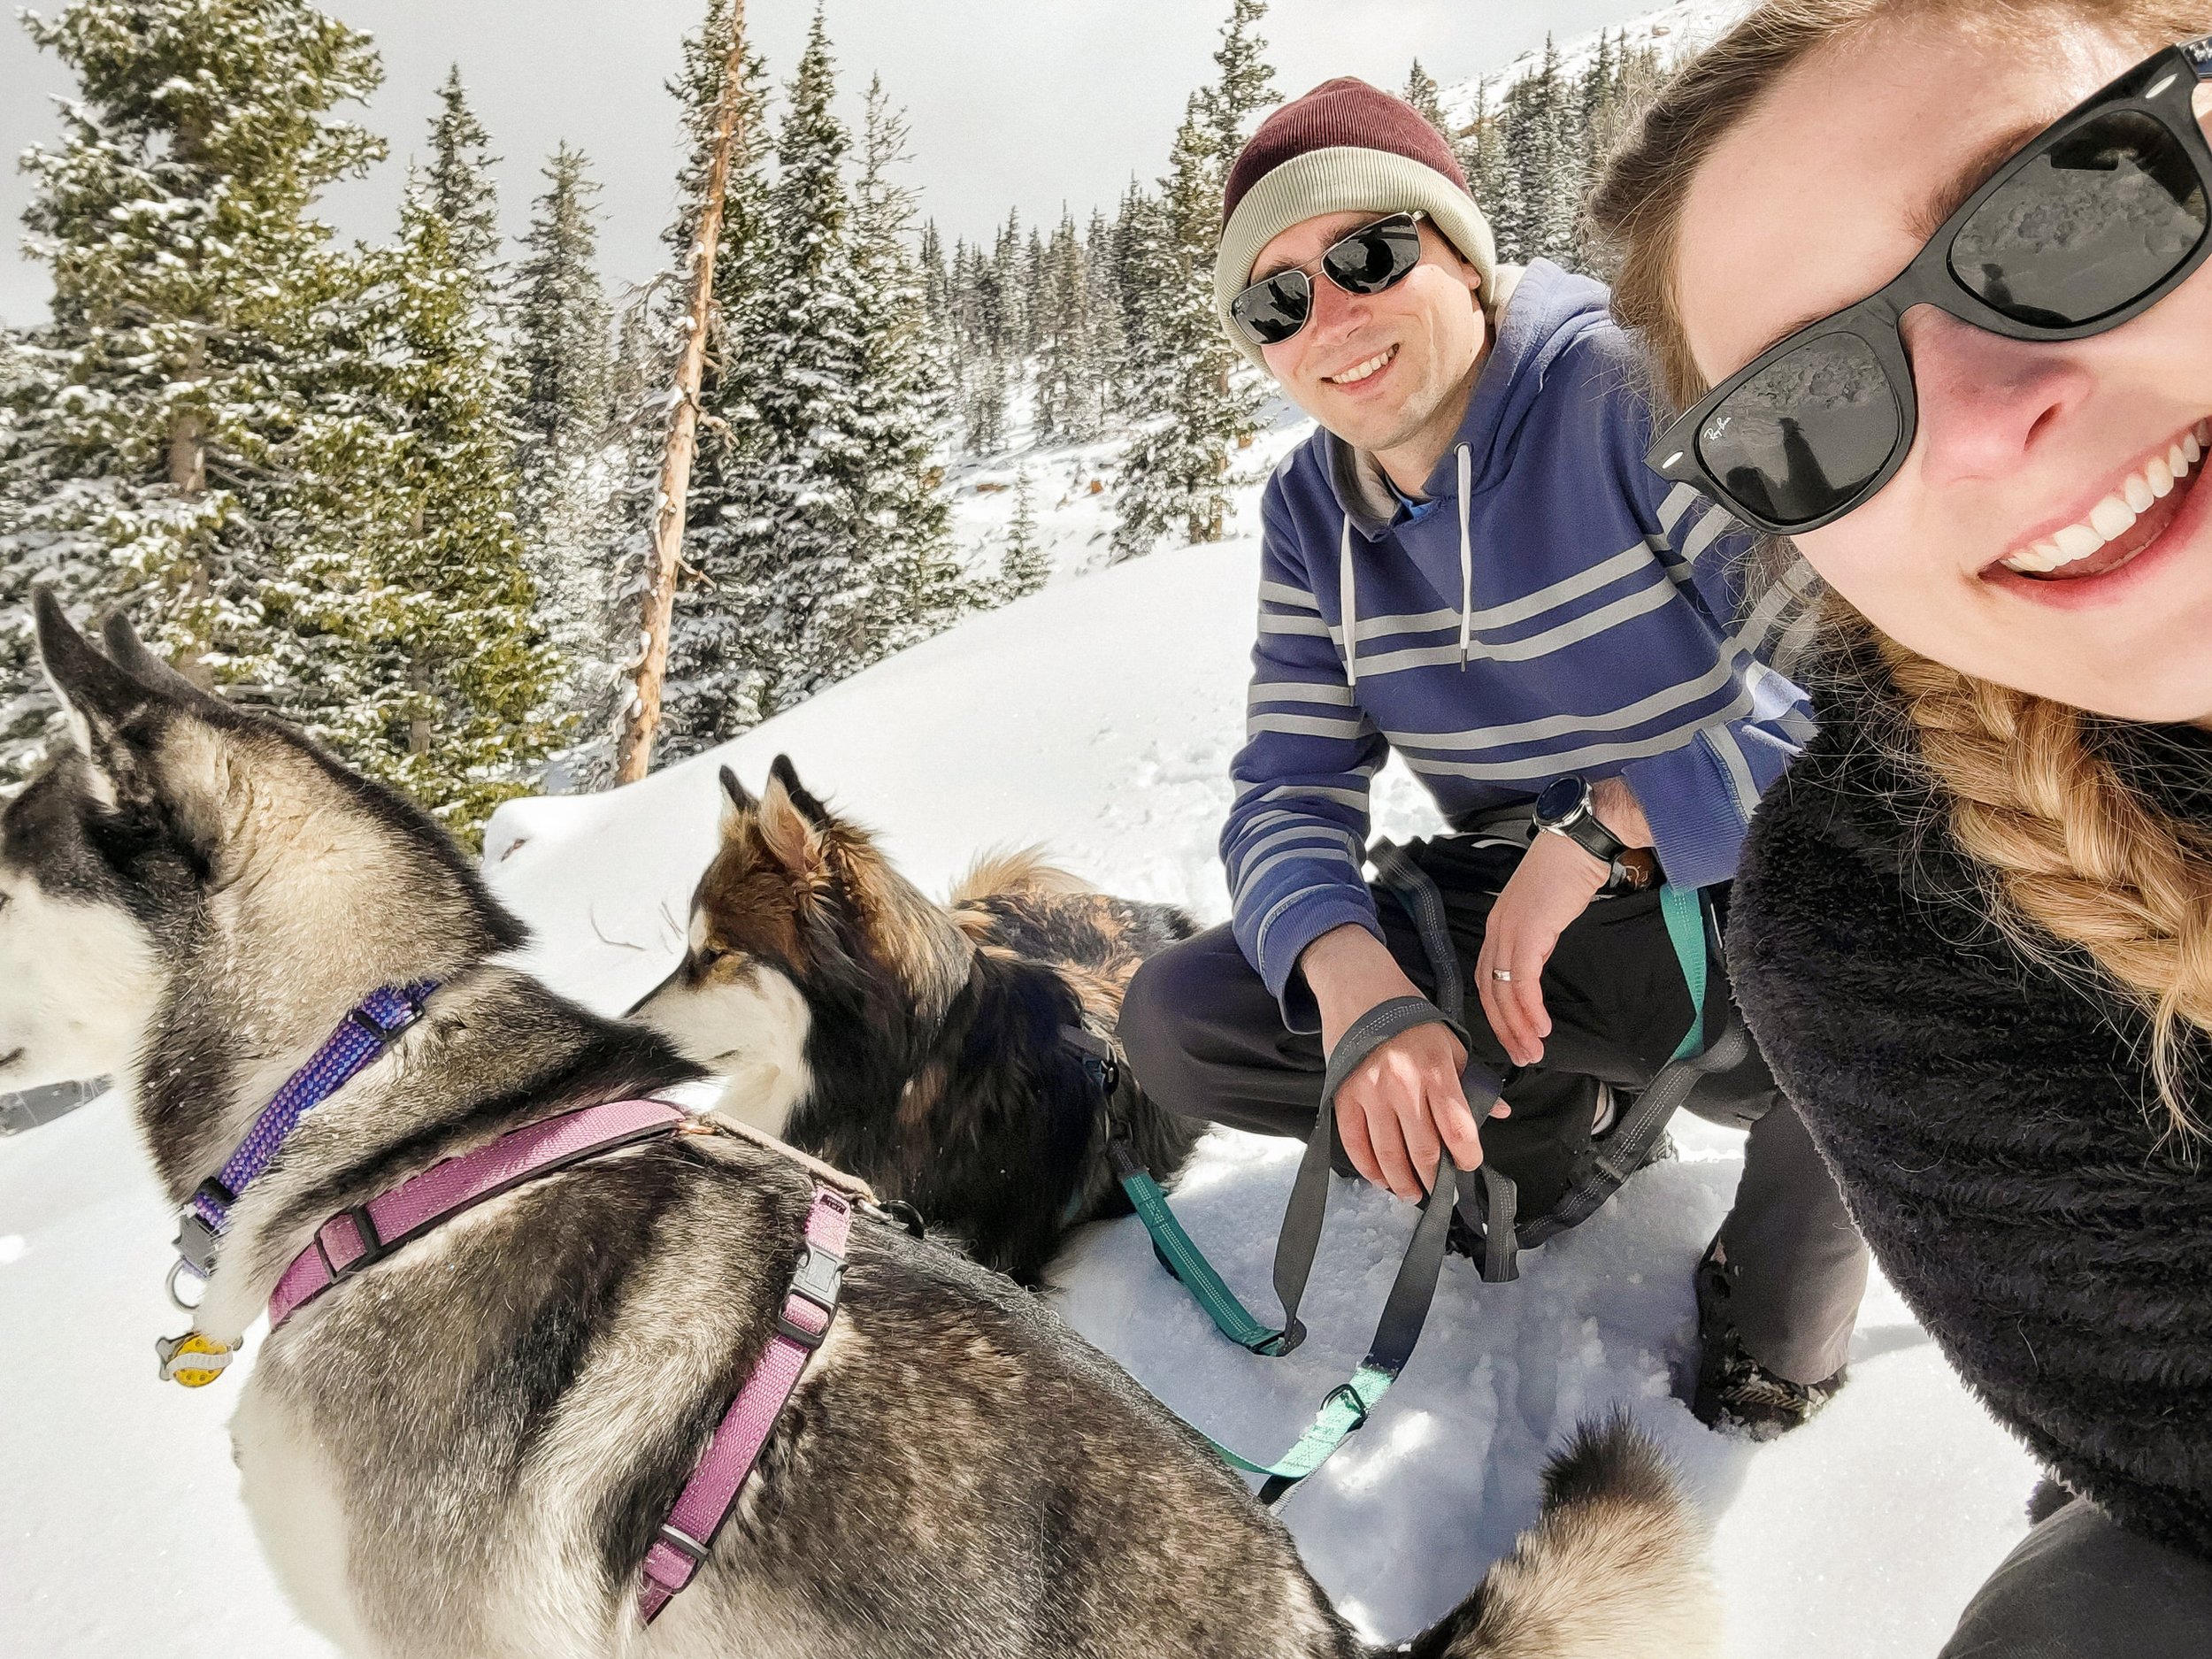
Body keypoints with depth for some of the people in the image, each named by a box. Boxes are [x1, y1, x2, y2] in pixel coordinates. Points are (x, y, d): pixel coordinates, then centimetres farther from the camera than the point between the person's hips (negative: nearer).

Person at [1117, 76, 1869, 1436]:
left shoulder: (1638, 388, -19)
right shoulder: (1309, 515, -1)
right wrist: (1351, 972, -26)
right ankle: (1567, 1103, 11)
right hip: (1519, 920, 5)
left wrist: (1609, 825, -28)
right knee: (1175, 1021, -9)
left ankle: (1782, 1283, -2)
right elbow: (1290, 796, -5)